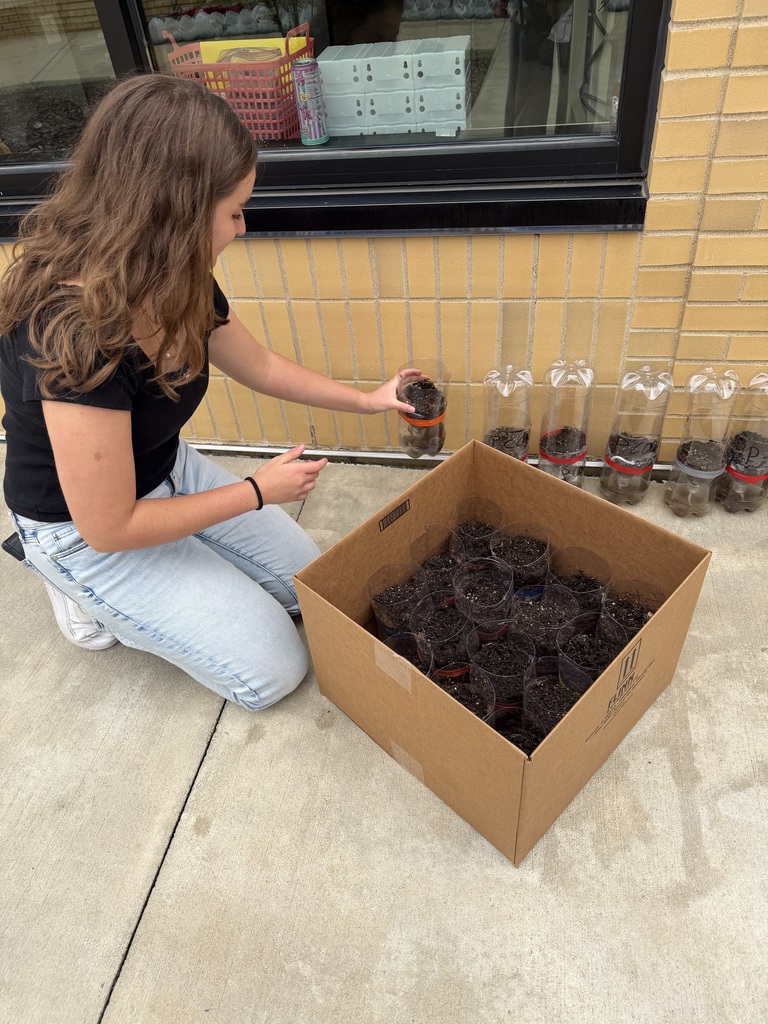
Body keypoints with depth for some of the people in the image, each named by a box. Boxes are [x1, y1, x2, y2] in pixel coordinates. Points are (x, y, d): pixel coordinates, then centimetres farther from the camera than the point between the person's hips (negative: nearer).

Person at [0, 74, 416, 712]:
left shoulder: (178, 286, -10)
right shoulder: (74, 336, -36)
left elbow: (261, 368, 8)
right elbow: (110, 528, -28)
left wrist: (367, 400, 7)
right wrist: (258, 490, -19)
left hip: (168, 472, 8)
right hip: (86, 531, -7)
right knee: (271, 670, -5)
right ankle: (87, 596, 9)